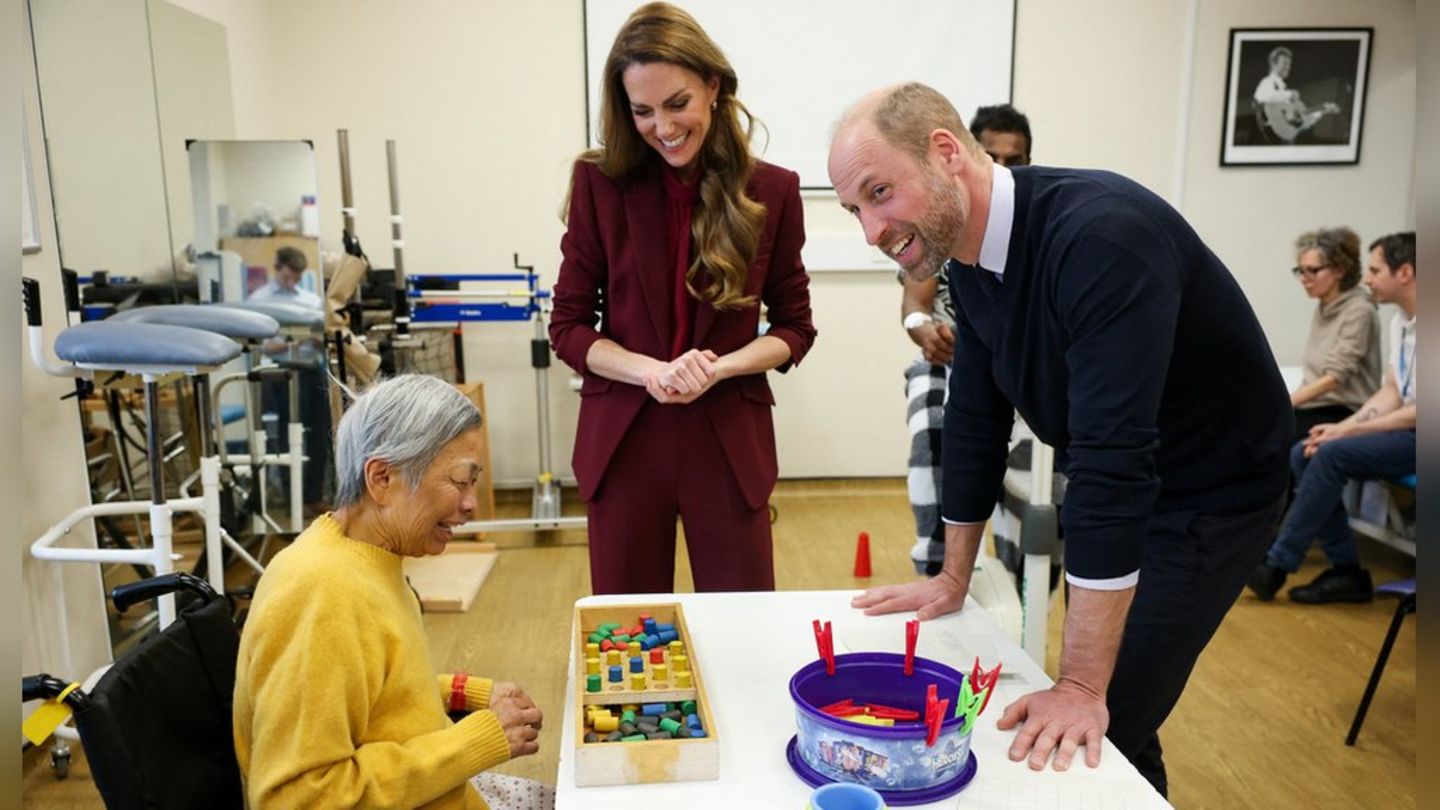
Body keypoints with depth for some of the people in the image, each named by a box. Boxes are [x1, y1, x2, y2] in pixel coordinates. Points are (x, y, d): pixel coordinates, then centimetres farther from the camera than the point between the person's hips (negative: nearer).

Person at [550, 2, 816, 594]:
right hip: (622, 442, 0)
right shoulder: (599, 182, -3)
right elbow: (568, 326, 0)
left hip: (730, 442, 0)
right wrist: (652, 371, -17)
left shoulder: (771, 191, -3)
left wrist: (717, 369, -14)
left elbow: (795, 327, 4)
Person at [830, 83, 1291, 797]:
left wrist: (1082, 690, -33)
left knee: (1103, 732, -8)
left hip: (1208, 495, -7)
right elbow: (975, 418, 3)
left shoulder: (1100, 236, -33)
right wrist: (953, 579, 8)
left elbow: (1113, 463, -36)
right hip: (1110, 487, 7)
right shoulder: (968, 254, -6)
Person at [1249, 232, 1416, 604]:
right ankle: (1347, 571, -4)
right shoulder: (1400, 322, 11)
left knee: (1332, 455, -26)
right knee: (1303, 454, -6)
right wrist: (1342, 426, -3)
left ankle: (1277, 565, -14)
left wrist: (1351, 431, -18)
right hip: (1404, 430, 9)